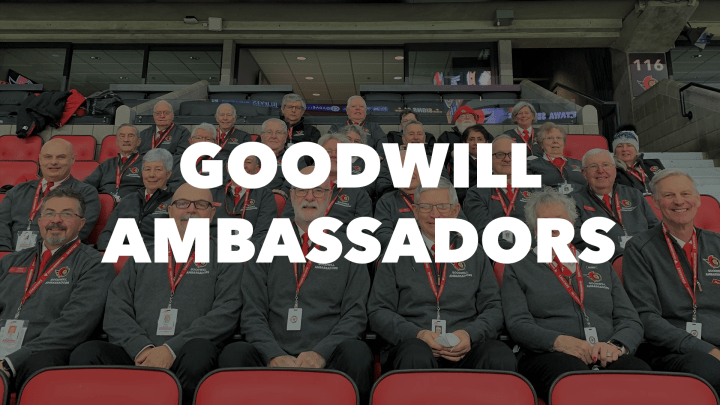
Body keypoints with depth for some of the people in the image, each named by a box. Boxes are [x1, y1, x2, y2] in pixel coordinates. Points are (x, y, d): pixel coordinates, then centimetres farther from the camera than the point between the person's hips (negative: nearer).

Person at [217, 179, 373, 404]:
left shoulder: (349, 250, 10)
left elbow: (355, 314, 3)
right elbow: (252, 315, 6)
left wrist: (320, 353, -13)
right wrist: (275, 355, -12)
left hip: (327, 358, -1)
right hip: (274, 358, 1)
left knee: (357, 352, -32)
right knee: (233, 353, -28)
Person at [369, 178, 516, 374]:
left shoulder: (474, 254, 16)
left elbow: (493, 308, 12)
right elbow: (378, 311, 5)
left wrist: (470, 334, -9)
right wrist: (417, 334, -12)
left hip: (464, 348, 2)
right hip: (412, 344, -1)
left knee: (501, 356, -30)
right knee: (417, 357, -37)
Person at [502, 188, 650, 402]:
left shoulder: (601, 266, 24)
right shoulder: (518, 268, 12)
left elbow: (631, 321, 17)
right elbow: (518, 324, 0)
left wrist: (616, 344, -7)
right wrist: (558, 341, -18)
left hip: (606, 358, 3)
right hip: (547, 356, -3)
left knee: (639, 370, -33)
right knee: (570, 370, -39)